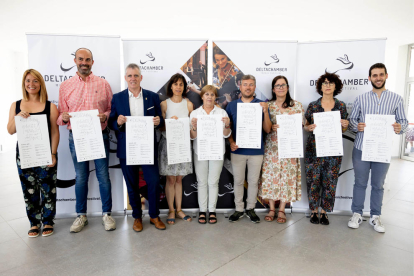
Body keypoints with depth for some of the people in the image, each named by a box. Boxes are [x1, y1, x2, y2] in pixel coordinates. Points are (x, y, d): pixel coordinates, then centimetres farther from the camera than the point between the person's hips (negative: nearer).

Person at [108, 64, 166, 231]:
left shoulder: (153, 97, 4)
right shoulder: (117, 98, 4)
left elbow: (160, 121, 7)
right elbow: (111, 123, 4)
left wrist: (158, 122, -17)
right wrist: (118, 122, -19)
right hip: (126, 149, 1)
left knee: (154, 182, -1)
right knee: (132, 185, 10)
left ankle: (154, 216, 20)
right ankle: (137, 217, 29)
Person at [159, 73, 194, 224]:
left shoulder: (188, 104, 3)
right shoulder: (164, 104, -2)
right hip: (168, 143, -2)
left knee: (179, 178, 11)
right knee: (171, 179, 3)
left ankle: (179, 209, 22)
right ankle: (171, 211, 16)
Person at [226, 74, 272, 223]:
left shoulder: (261, 105, 1)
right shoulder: (232, 105, 3)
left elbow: (268, 129, -2)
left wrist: (265, 112, -16)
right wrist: (231, 141, -11)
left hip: (256, 151, 0)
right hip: (238, 150, 0)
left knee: (253, 181, 10)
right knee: (238, 181, 9)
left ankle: (250, 208, 27)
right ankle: (239, 209, 24)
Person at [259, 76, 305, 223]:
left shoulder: (297, 105, 5)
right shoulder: (267, 105, 7)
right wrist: (271, 128, -13)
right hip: (271, 146, 1)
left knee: (287, 175, 1)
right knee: (271, 175, 2)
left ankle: (281, 210, 15)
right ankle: (271, 209, 17)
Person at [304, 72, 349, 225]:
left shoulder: (341, 106, 6)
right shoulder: (312, 106, 2)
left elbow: (343, 130, 12)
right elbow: (306, 126, 7)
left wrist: (345, 125, -9)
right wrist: (310, 128, -15)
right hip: (314, 149, -1)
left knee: (330, 182, 5)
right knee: (313, 180, 3)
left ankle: (324, 211, 22)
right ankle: (314, 211, 21)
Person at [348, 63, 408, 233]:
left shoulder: (396, 99, 5)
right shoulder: (361, 99, 5)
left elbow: (403, 121, 5)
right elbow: (351, 120, 6)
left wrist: (400, 127, -18)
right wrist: (357, 126, -16)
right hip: (361, 148, 0)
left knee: (378, 185, 11)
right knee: (360, 183, 9)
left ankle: (375, 216, 26)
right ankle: (357, 214, 22)